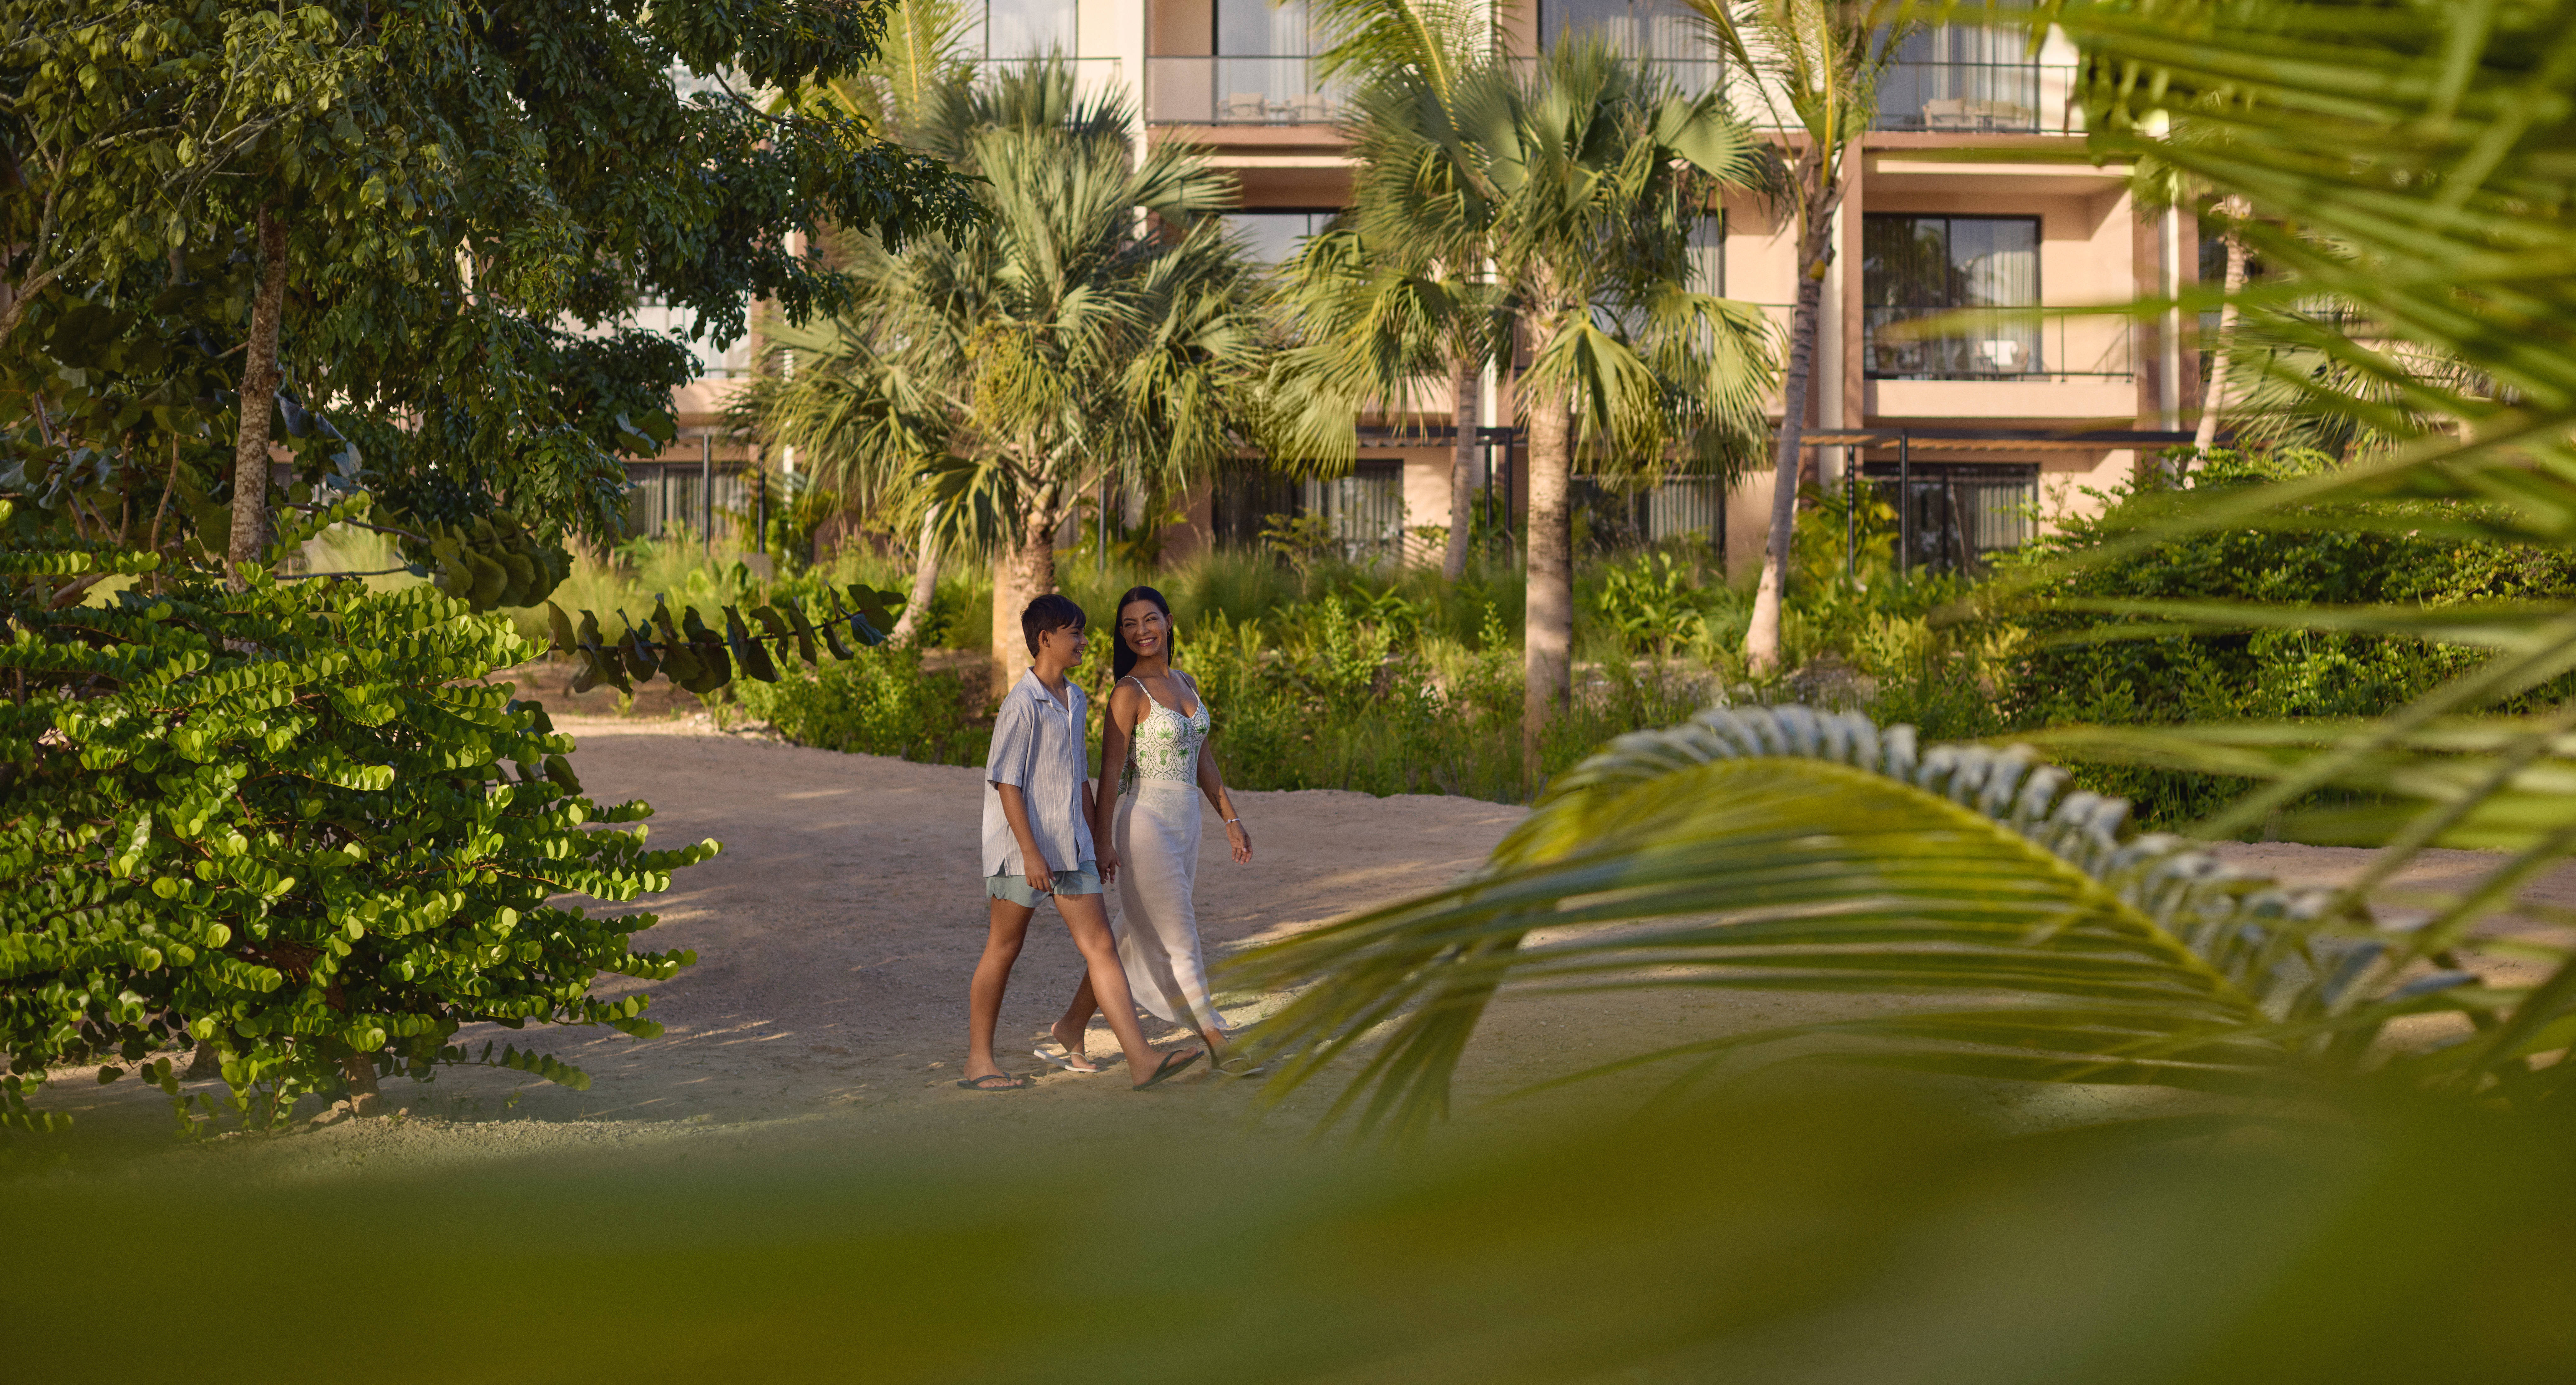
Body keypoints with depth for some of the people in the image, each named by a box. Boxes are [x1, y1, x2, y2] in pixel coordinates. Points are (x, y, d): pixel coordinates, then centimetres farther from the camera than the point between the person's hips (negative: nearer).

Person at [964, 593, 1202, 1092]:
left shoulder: (1074, 700, 13)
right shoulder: (1021, 704, -13)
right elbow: (1006, 783, -16)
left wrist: (1094, 842, 21)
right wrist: (1030, 853, -21)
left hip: (1069, 847, 8)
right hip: (1023, 848, -7)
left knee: (1102, 947, -1)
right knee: (1003, 951, 4)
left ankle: (1141, 1059, -6)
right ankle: (979, 1060, 15)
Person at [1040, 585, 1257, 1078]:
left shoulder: (1185, 683, 12)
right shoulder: (1129, 692, -10)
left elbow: (1203, 759, 17)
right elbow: (1110, 772, -12)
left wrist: (1231, 820, 14)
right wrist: (1102, 842, -15)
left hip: (1183, 822, 8)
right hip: (1145, 820, -8)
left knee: (1139, 936, 12)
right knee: (1179, 940, -4)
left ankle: (1072, 1025, 23)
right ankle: (1218, 1046, 0)